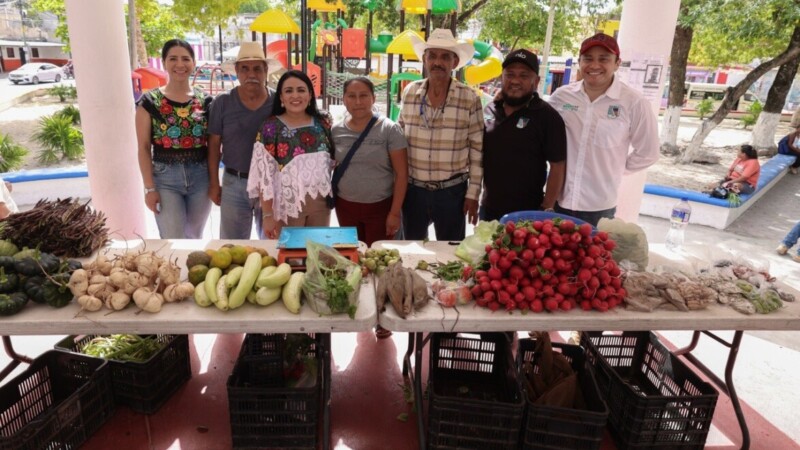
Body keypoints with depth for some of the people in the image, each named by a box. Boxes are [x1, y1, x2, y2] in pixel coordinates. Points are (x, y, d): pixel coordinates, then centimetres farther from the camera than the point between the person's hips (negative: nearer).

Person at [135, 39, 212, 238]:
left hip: (200, 177, 3)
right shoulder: (150, 102, -3)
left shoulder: (205, 100, 4)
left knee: (194, 237, 16)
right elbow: (144, 148, -3)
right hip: (165, 178, -2)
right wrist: (149, 188, -8)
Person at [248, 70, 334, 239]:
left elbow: (332, 161, 12)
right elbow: (264, 174, -10)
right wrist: (268, 214, -13)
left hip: (320, 203, 4)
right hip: (287, 204, -3)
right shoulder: (270, 127, -8)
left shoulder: (323, 123, 3)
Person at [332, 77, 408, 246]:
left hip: (380, 206, -3)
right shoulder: (336, 131, 0)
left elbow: (401, 174, -10)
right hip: (345, 206, 3)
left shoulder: (389, 130, -10)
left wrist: (395, 212, -12)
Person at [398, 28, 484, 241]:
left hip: (452, 191, -2)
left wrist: (473, 193, -5)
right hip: (413, 189, 3)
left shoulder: (470, 99, -8)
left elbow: (477, 149, -4)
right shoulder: (410, 93, 0)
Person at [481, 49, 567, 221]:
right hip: (488, 208, 5)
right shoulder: (489, 110, 3)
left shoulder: (547, 116, -11)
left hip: (527, 213, -5)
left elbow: (558, 166, -11)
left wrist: (547, 209, -14)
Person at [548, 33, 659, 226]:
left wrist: (615, 169, 4)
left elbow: (647, 153, 2)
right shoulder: (561, 95, 0)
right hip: (559, 199, 3)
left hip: (599, 206, -2)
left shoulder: (634, 102, -8)